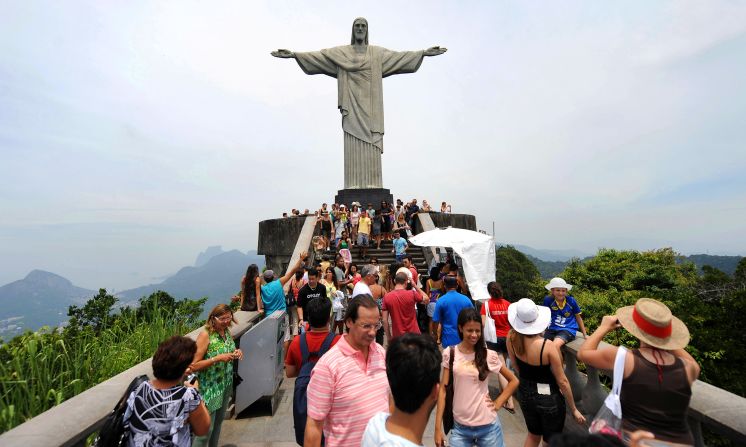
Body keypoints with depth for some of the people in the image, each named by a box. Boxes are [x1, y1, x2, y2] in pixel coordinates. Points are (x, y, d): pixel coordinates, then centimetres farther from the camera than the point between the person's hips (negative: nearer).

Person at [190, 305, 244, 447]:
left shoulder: (227, 332, 0)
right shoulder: (205, 335, -20)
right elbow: (194, 365, -21)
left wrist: (236, 353, -7)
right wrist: (218, 358, -29)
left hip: (226, 386, 7)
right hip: (210, 388, -7)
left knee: (219, 421, 21)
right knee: (206, 428, 4)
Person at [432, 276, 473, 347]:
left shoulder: (441, 301, -10)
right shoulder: (466, 299, -3)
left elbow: (439, 323, -7)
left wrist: (438, 339, 4)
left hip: (448, 339, -2)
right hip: (464, 339, 3)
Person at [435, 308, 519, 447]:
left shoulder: (489, 355, -8)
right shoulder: (450, 354, -8)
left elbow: (514, 381, 6)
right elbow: (443, 390, -4)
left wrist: (498, 403, -3)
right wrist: (438, 427, -5)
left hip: (487, 426, 0)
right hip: (460, 427, 0)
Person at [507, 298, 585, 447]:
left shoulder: (511, 337, -17)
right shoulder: (549, 347, -29)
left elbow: (516, 367, -2)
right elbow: (562, 382, -17)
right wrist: (574, 409, -1)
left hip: (525, 394, 4)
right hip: (549, 399, -3)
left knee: (533, 434, 29)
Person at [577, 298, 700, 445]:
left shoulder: (623, 358, -18)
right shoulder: (687, 367, -7)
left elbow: (583, 353, -1)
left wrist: (604, 327, 9)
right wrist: (664, 337, 16)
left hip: (631, 437, -3)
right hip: (680, 441, 3)